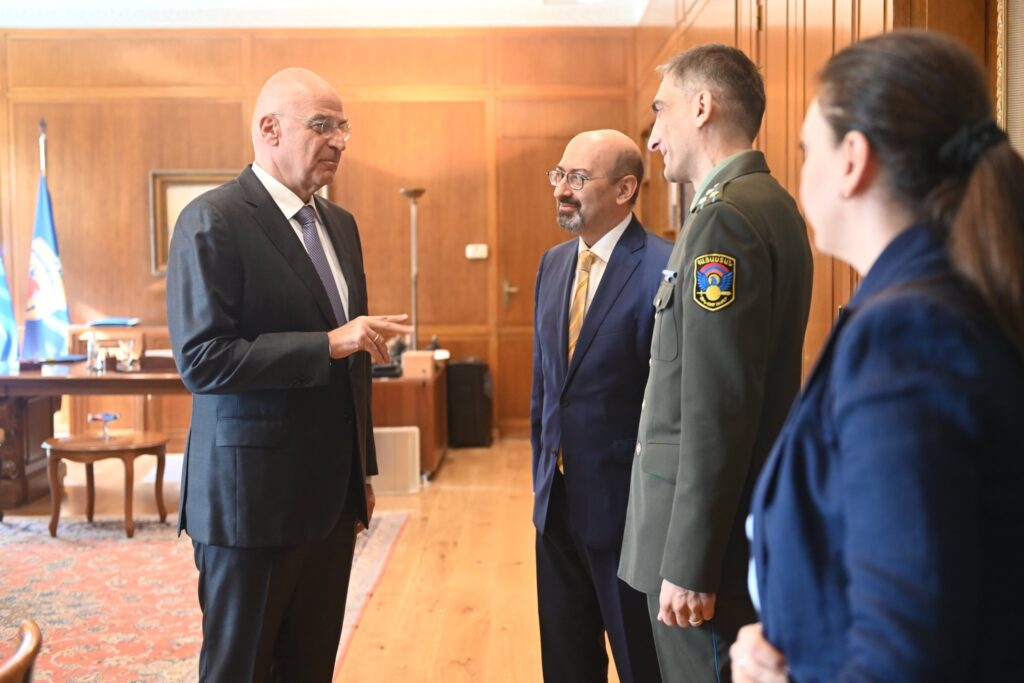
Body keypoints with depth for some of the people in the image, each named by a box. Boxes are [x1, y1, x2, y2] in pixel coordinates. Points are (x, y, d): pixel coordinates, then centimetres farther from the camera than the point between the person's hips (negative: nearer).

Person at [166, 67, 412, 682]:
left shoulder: (340, 224, 12)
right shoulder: (213, 221, -12)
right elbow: (201, 359, -19)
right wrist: (329, 344, -24)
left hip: (332, 494, 7)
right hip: (253, 494, -7)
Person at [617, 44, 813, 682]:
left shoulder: (724, 217, -18)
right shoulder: (767, 204, 11)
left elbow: (717, 410, -24)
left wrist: (688, 564, -20)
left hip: (710, 531, -9)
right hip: (744, 525, 9)